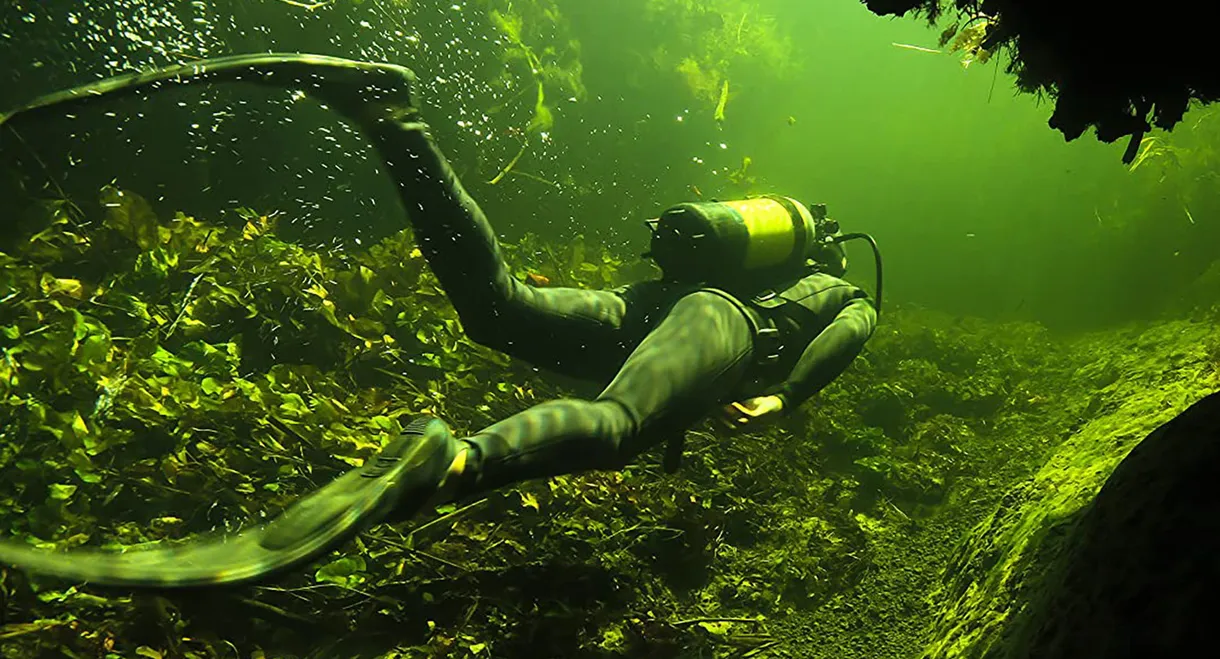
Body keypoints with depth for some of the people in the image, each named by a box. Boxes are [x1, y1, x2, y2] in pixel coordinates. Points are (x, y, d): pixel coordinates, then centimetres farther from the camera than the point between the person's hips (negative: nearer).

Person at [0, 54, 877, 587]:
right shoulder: (848, 296, 32)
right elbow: (856, 327, 8)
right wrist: (783, 398, 8)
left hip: (652, 304, 5)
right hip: (730, 325, -5)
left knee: (498, 304, -17)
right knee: (612, 425, -34)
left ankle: (393, 116, -31)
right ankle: (448, 465, -65)